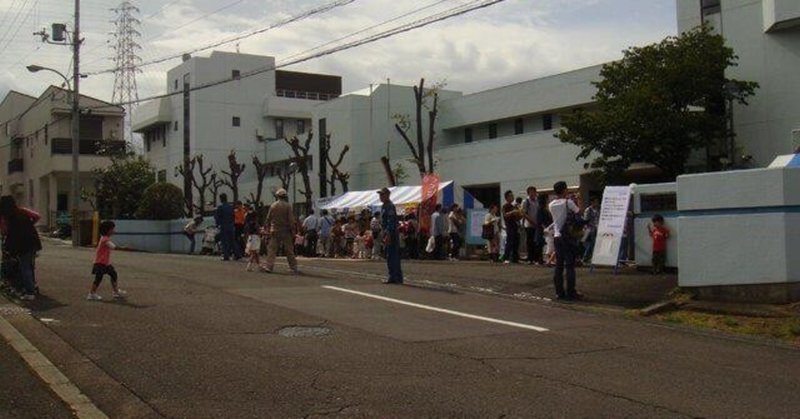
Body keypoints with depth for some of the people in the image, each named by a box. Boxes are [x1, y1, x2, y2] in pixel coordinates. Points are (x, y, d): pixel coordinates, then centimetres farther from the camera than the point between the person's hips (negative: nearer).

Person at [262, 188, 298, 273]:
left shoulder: (273, 205, 1)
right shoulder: (288, 206, -6)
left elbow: (268, 218, 6)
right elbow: (291, 219, -8)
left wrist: (269, 228, 17)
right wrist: (293, 231, -2)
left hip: (275, 231, 1)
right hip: (285, 231, -1)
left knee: (272, 249, 4)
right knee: (289, 250, 4)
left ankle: (268, 266, -2)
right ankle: (294, 267, 7)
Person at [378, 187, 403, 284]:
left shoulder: (389, 206, -13)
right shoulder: (384, 206, 18)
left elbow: (391, 222, -21)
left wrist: (388, 235, -25)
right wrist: (384, 234, 22)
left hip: (391, 235, -10)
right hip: (387, 235, 10)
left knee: (392, 256, -9)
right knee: (390, 256, 12)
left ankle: (396, 278, -7)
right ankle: (393, 277, 17)